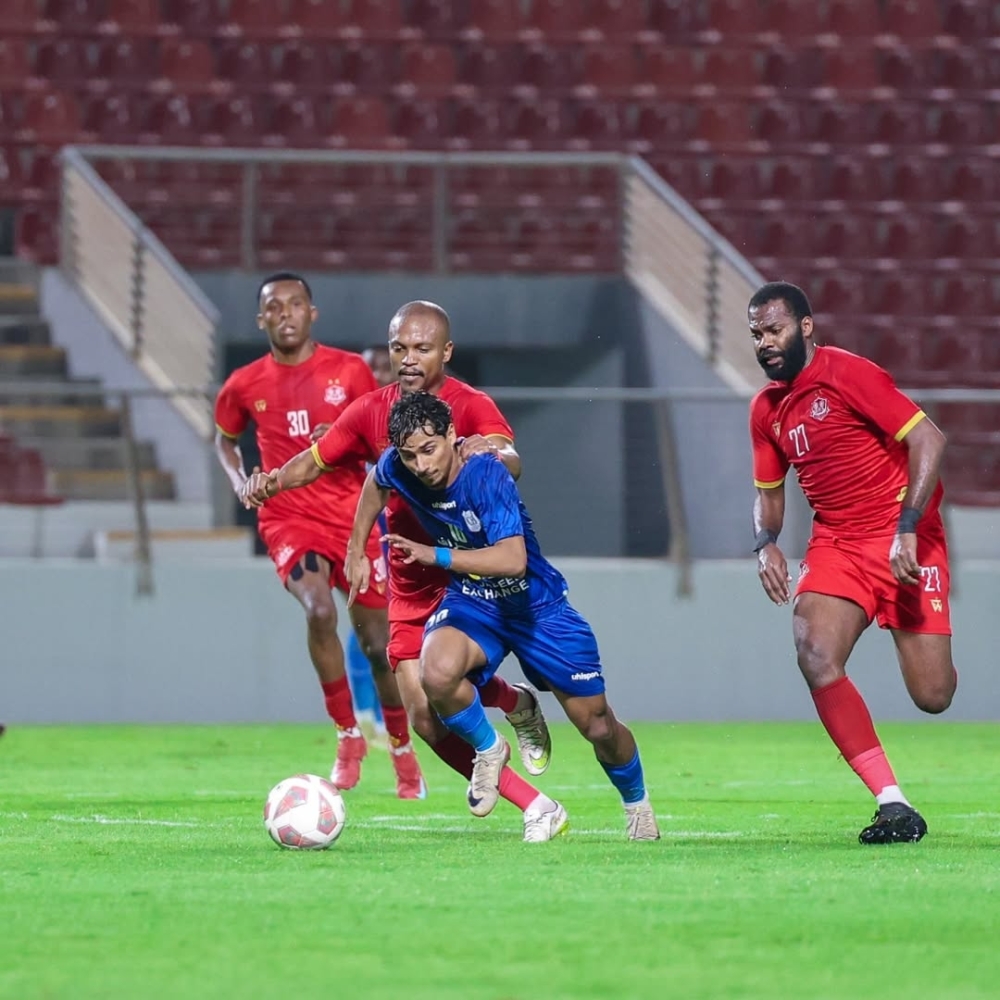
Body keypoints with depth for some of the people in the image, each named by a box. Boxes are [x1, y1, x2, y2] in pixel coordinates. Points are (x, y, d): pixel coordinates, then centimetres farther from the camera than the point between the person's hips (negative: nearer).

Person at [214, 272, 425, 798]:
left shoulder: (350, 370, -1)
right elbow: (224, 439, 21)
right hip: (289, 518, -1)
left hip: (352, 515, 1)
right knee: (319, 611, -28)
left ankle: (402, 750, 26)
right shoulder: (244, 385, 2)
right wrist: (239, 481, 2)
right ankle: (348, 735, -11)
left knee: (377, 642, 2)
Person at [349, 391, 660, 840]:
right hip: (470, 603, 3)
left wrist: (436, 556, -43)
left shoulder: (486, 475, -30)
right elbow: (375, 483, 13)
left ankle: (637, 804, 36)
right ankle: (489, 749, -2)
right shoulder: (396, 469, -15)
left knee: (599, 727, 4)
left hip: (537, 605, -3)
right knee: (438, 672, -33)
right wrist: (356, 551, 15)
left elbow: (513, 559, -40)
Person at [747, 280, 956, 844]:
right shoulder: (766, 410, 9)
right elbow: (769, 491, 23)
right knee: (816, 657, -22)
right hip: (835, 543, 5)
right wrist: (767, 544, 1)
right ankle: (893, 803, -19)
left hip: (904, 541, -5)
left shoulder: (848, 375, -12)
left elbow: (929, 439, -17)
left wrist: (908, 528, -24)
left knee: (933, 696, -9)